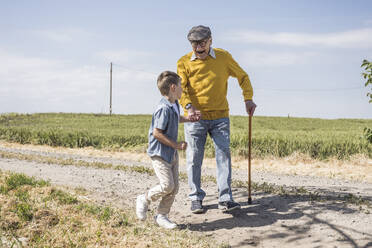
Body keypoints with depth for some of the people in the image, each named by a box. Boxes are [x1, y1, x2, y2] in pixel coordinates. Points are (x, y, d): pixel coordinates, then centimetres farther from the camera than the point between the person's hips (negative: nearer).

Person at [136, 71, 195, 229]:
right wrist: (176, 145, -19)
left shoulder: (175, 105, 8)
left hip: (172, 153, 9)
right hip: (160, 153, -9)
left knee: (174, 187, 8)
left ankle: (162, 216, 19)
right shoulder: (164, 109, -22)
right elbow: (157, 133, -24)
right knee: (167, 185, -13)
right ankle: (144, 200, 11)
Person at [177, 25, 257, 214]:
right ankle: (196, 198, 16)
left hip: (220, 117, 1)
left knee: (224, 156, -4)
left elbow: (242, 76, 13)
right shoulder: (184, 62, 1)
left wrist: (248, 98, -1)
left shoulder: (223, 57, 3)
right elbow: (180, 89, -8)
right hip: (195, 119, 0)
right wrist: (189, 107, -28)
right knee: (194, 159, 3)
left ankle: (225, 199, -1)